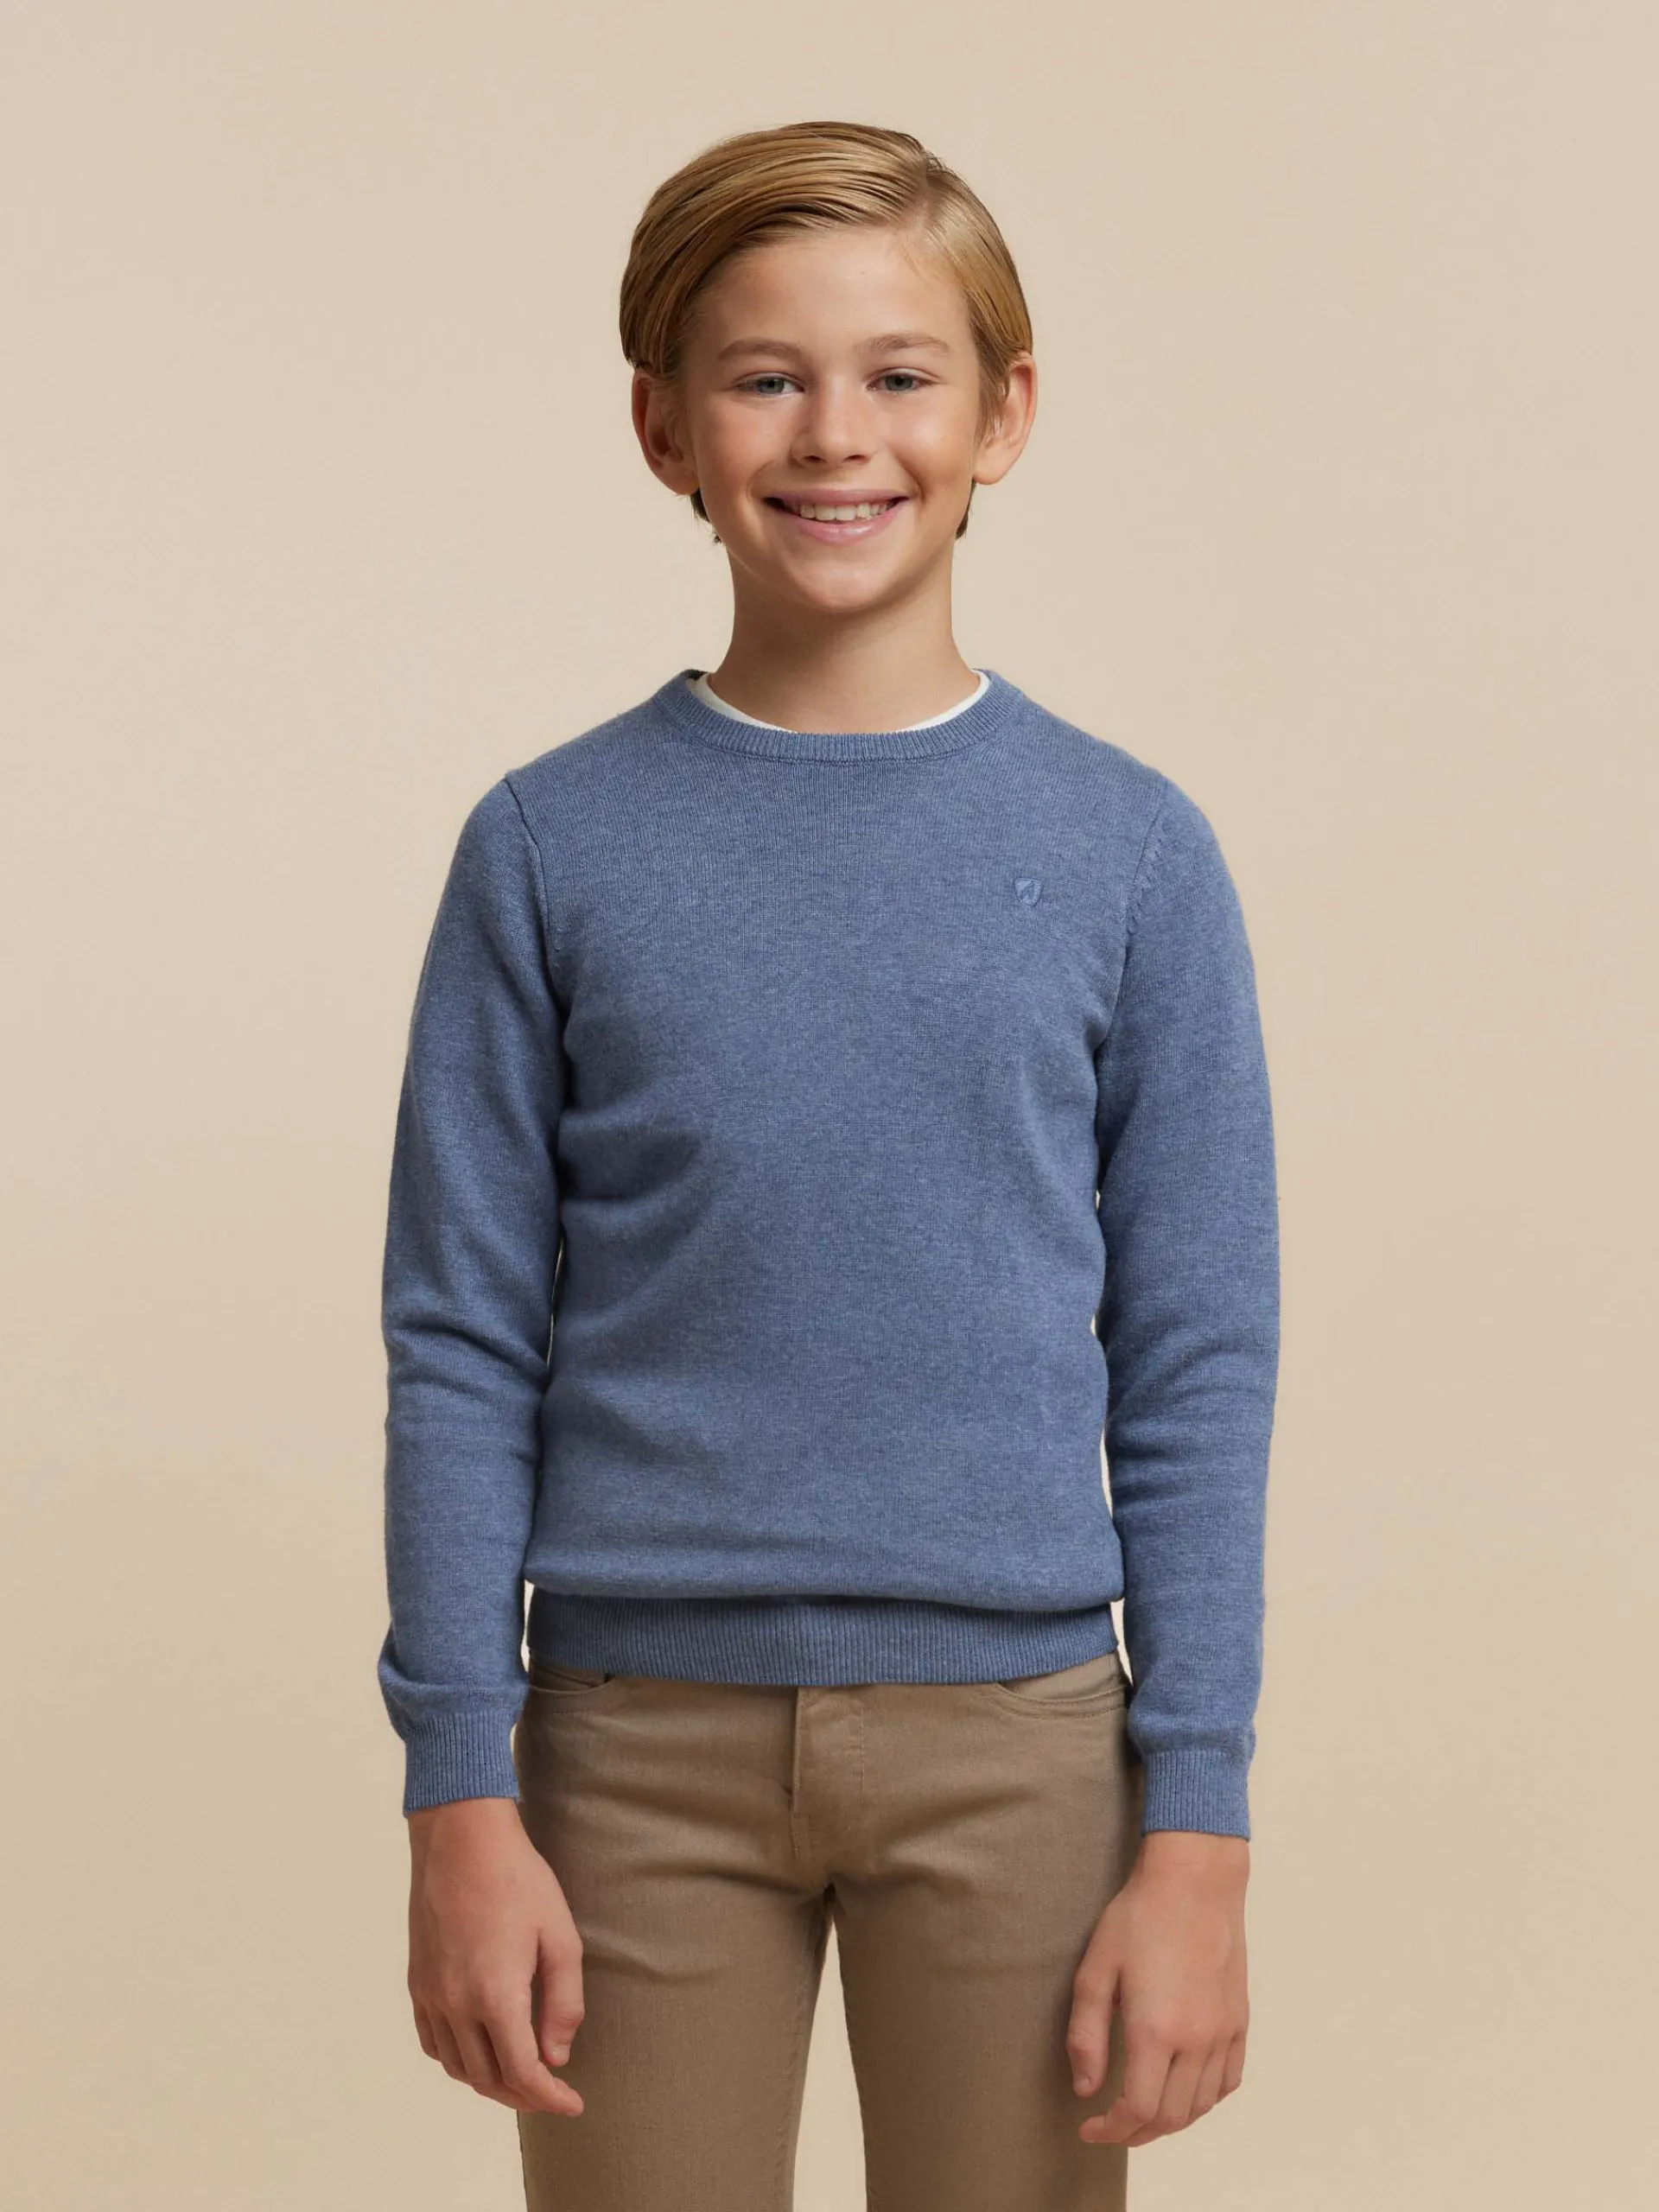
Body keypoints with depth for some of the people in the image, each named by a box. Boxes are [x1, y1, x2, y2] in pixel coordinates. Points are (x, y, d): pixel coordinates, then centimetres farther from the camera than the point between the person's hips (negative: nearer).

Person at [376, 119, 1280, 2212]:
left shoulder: (1131, 853, 0)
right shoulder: (551, 847, 0)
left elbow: (1197, 1372, 1)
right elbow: (464, 1349, 1)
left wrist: (1198, 1835, -3)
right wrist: (461, 1799, -4)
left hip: (1014, 1740, 0)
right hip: (640, 1736, 0)